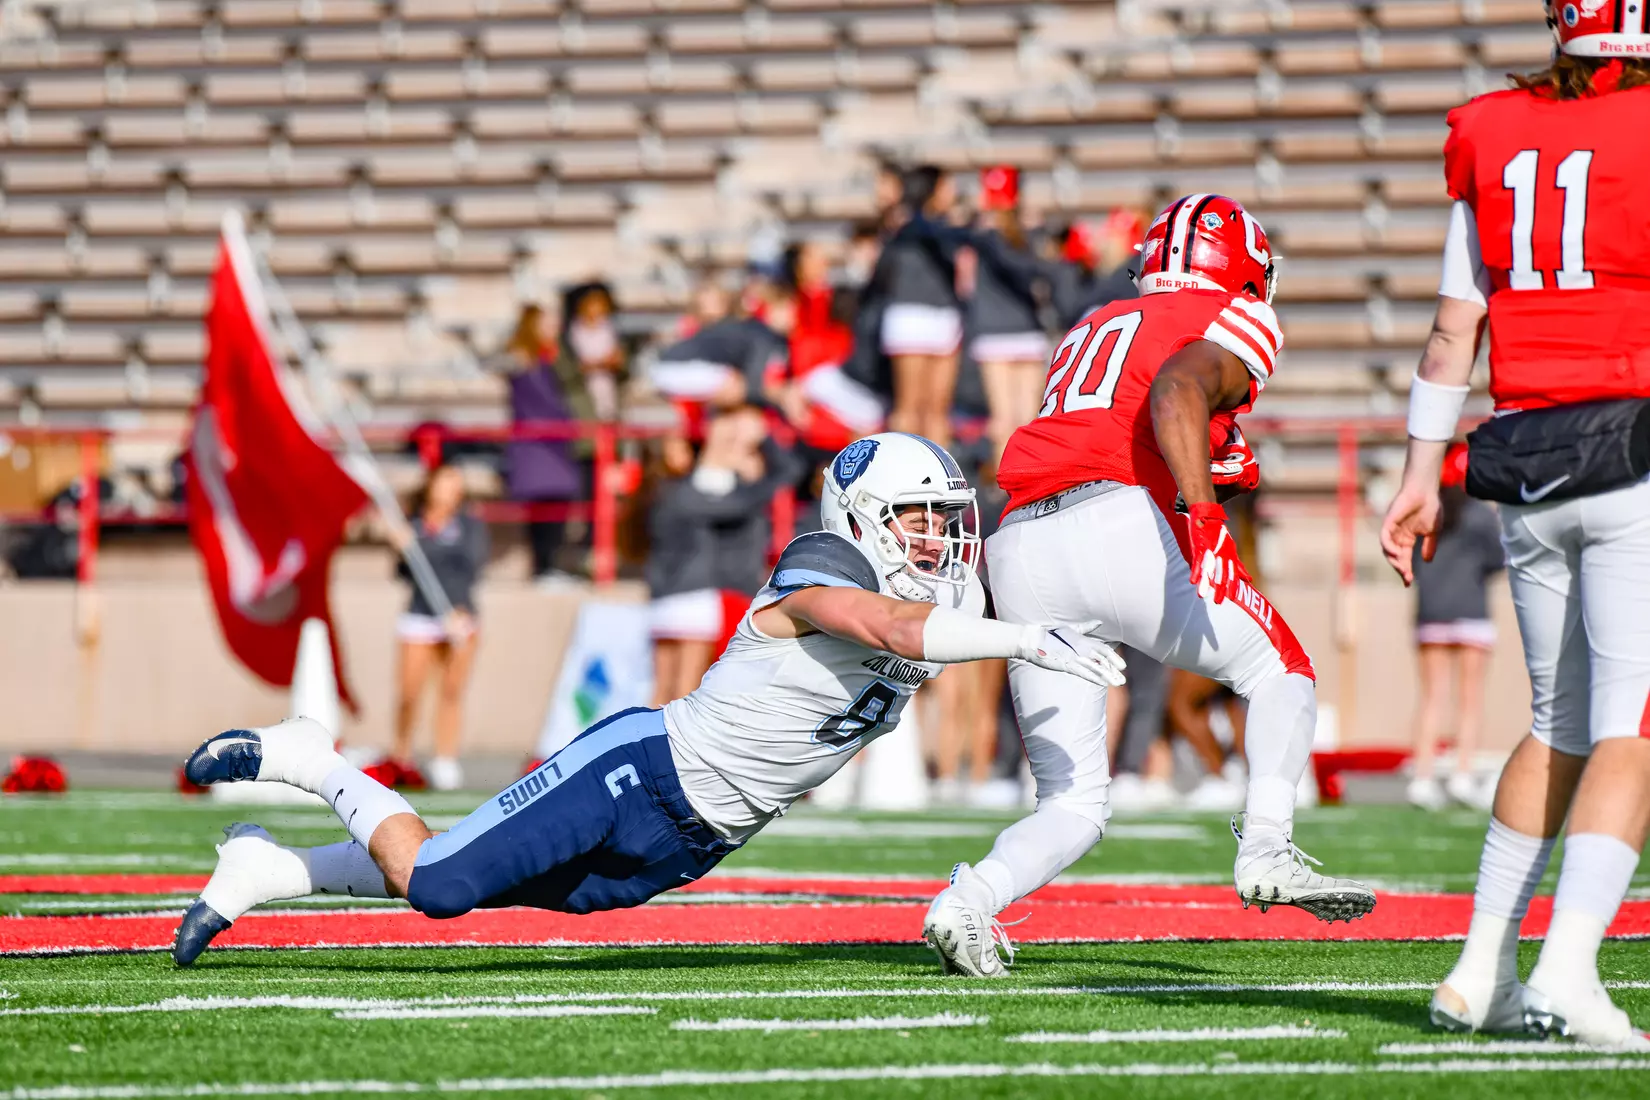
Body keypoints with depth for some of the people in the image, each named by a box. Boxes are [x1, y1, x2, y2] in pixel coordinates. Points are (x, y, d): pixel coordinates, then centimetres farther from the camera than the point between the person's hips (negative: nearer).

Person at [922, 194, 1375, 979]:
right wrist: (1198, 499, -24)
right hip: (1126, 525, -6)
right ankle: (1266, 849, -2)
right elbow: (1177, 388, -9)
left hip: (1022, 546, 6)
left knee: (1072, 807, 10)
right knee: (1281, 673, 17)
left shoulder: (1090, 332, 33)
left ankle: (970, 898, -15)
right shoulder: (1236, 323, 13)